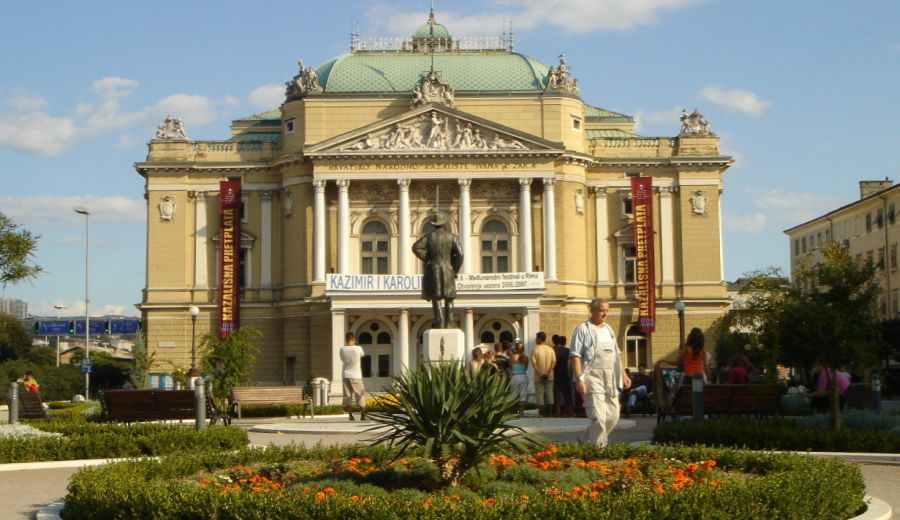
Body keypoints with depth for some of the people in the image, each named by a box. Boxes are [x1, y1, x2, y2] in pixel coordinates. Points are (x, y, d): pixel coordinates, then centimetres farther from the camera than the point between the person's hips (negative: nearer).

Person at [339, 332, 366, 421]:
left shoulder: (342, 349, -4)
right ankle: (363, 415, 6)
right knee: (360, 396, 7)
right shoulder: (359, 349, -9)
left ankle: (350, 415, 1)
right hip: (356, 376, -2)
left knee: (348, 396, 6)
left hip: (346, 375, 2)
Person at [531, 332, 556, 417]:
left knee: (539, 393, 2)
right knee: (549, 393, 8)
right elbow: (554, 361, -5)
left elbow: (533, 362, -16)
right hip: (549, 376, 3)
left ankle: (542, 412, -1)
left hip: (539, 377, -3)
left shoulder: (536, 350, -7)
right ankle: (549, 412, 5)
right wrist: (548, 372, -9)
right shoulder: (550, 349, 3)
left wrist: (539, 373, -15)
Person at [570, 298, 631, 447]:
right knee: (598, 416, -12)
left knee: (613, 415, 7)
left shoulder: (608, 330, 19)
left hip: (610, 378, 8)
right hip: (593, 378, -7)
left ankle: (586, 440, 22)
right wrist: (579, 379, -19)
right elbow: (576, 356, -10)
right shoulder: (583, 329, -4)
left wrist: (623, 374, 19)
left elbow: (616, 355, 25)